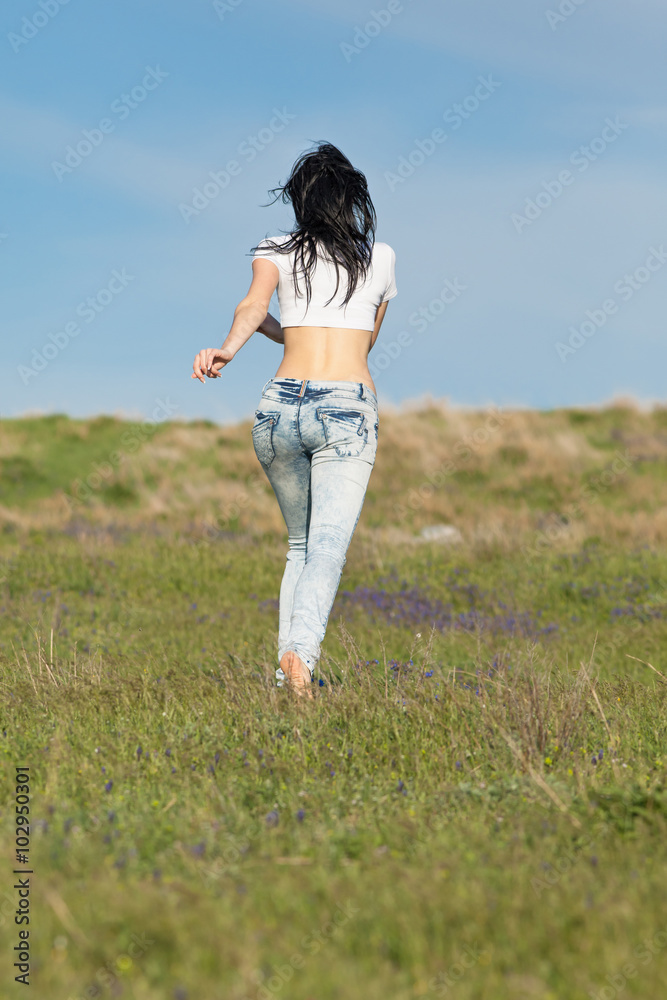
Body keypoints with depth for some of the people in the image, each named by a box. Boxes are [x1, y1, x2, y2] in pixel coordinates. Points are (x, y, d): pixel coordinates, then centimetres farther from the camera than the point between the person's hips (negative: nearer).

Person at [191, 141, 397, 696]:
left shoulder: (277, 250, 12)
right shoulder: (381, 257, 16)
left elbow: (253, 305, -11)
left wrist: (229, 348, -26)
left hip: (281, 405, 2)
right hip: (348, 408, -2)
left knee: (301, 544, 19)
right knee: (327, 546, -13)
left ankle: (286, 665, 9)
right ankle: (301, 651, -38)